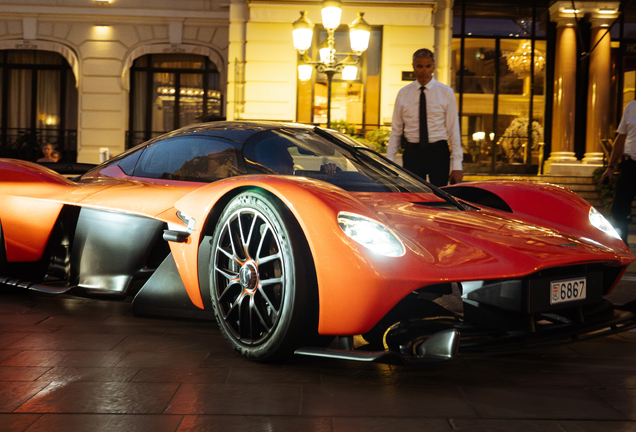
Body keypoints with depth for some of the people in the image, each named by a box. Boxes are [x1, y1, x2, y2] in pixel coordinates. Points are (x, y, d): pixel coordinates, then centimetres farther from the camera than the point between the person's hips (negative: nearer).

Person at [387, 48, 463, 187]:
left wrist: (457, 165, -6)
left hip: (438, 152, -1)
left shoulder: (446, 92, 2)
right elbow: (396, 130, 8)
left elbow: (453, 129, 0)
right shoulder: (403, 94, 7)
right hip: (412, 153, 1)